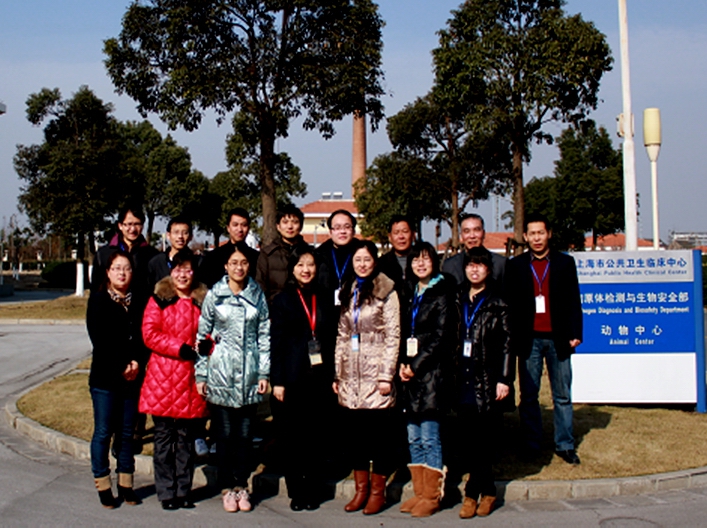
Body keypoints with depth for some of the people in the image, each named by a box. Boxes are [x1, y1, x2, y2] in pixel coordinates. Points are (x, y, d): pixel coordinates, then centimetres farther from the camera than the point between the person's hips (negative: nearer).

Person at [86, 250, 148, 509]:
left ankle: (126, 484, 16)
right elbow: (99, 339, -9)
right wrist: (121, 367, -13)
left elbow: (143, 336, 5)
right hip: (105, 377, -3)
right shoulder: (98, 300, -1)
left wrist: (137, 362, -12)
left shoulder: (138, 301, 9)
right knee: (104, 432, 2)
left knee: (127, 431, 8)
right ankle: (103, 485, 11)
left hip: (132, 378, 3)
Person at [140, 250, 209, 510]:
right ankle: (166, 492, 13)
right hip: (163, 378, -2)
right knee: (164, 436, 4)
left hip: (191, 379, 2)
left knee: (186, 437, 9)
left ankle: (183, 491, 19)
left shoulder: (202, 301, 10)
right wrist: (180, 349, -15)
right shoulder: (158, 300, 2)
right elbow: (149, 334, -7)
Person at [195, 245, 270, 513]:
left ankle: (242, 485, 20)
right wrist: (201, 374, 0)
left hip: (249, 373, 2)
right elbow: (202, 334, 3)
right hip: (221, 373, -1)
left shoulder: (257, 295, 7)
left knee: (245, 433, 6)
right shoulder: (214, 295, 1)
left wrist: (264, 372, 3)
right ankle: (227, 487, 16)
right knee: (224, 433, 3)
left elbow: (264, 335, 8)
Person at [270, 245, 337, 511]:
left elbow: (332, 340, 11)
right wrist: (277, 381, -8)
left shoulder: (325, 300, 12)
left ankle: (313, 491, 15)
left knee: (317, 437, 4)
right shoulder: (283, 300, 2)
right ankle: (296, 492, 14)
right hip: (293, 378, -2)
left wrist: (333, 376, 5)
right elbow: (276, 342, -2)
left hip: (320, 377, 2)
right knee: (293, 438, 3)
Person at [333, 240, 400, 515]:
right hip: (350, 375, 5)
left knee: (378, 433, 0)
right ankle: (361, 488, 19)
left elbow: (392, 337, -7)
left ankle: (377, 491, 12)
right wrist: (337, 373, 9)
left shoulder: (386, 292, -3)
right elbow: (342, 335, 14)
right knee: (355, 433, 8)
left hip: (375, 373, -5)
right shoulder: (347, 292, 13)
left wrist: (386, 376, -12)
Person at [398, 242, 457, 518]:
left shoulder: (442, 293, -4)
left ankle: (431, 496, 6)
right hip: (410, 372, 7)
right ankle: (419, 492, 17)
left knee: (429, 437, -3)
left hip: (432, 371, -6)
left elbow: (441, 337, -10)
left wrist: (416, 365, -12)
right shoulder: (411, 294, 15)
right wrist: (403, 363, 0)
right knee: (414, 437, 9)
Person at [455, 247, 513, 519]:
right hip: (462, 379, 4)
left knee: (480, 437, -2)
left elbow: (506, 344, -1)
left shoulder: (497, 304, 1)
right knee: (467, 436, 4)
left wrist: (504, 379, -8)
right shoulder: (458, 300, 12)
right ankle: (487, 490, 15)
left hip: (486, 380, -4)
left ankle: (472, 492, 9)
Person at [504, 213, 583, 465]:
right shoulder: (515, 265, 7)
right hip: (529, 339, 0)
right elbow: (510, 303, 5)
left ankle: (565, 445, 15)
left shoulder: (565, 262, 8)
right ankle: (531, 444, 14)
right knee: (528, 395, 5)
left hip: (558, 339, 0)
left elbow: (574, 300, 6)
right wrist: (512, 337, -1)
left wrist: (575, 333, -2)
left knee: (562, 396, 6)